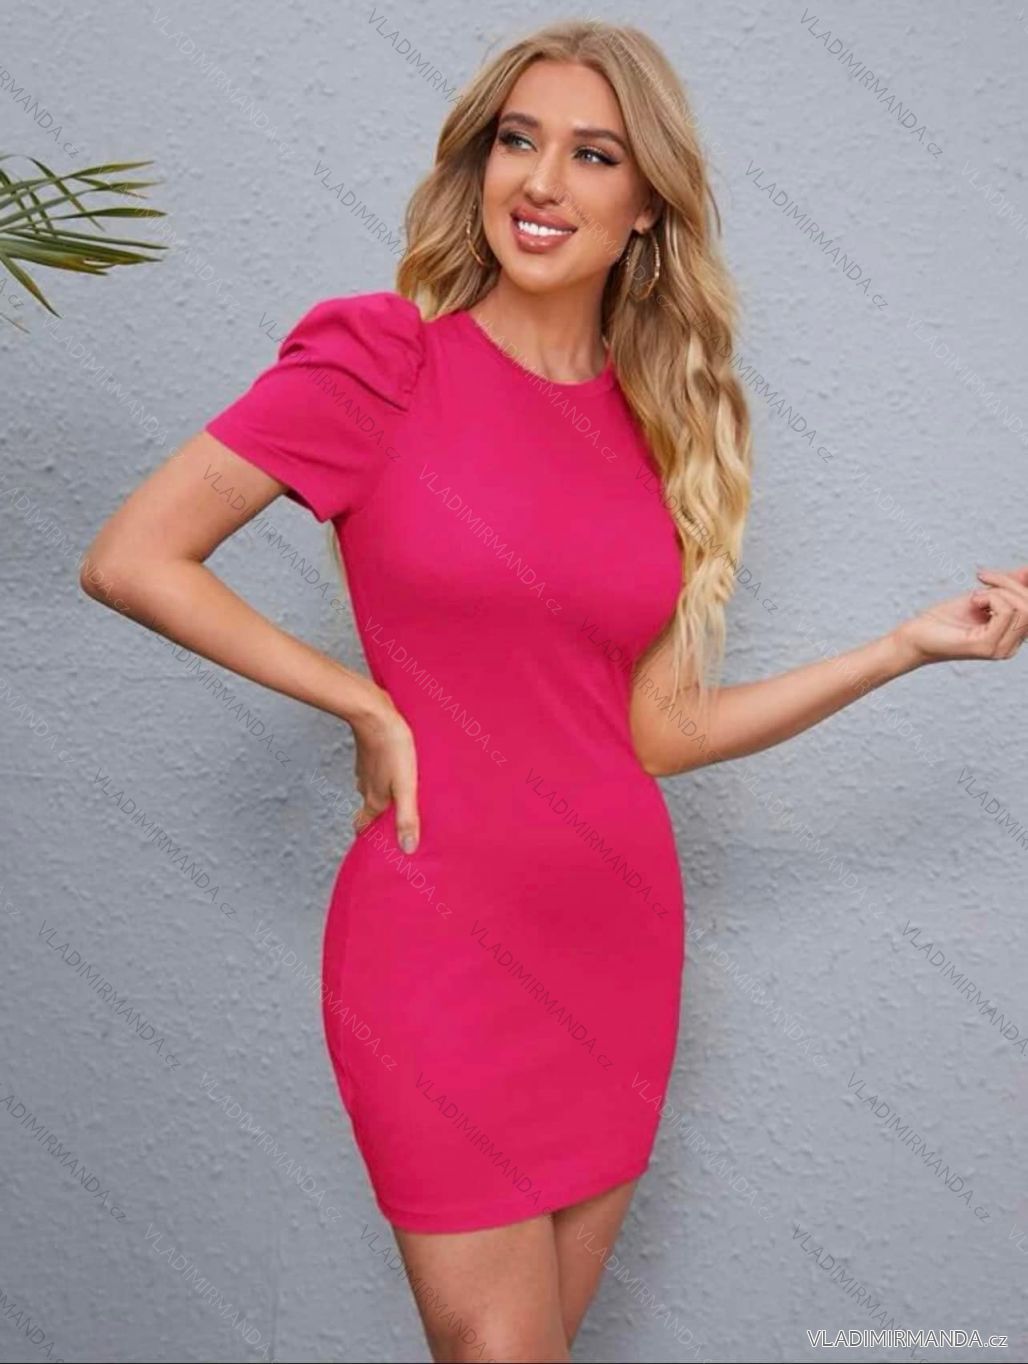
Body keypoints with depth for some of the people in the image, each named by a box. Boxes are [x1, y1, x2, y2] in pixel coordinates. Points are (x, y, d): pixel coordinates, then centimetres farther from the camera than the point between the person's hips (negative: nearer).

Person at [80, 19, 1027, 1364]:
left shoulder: (665, 423, 6)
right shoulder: (387, 355, -8)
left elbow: (658, 732, 5)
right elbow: (130, 558, -12)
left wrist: (913, 643, 3)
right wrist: (368, 705, -11)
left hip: (620, 940, 5)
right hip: (442, 945, -5)